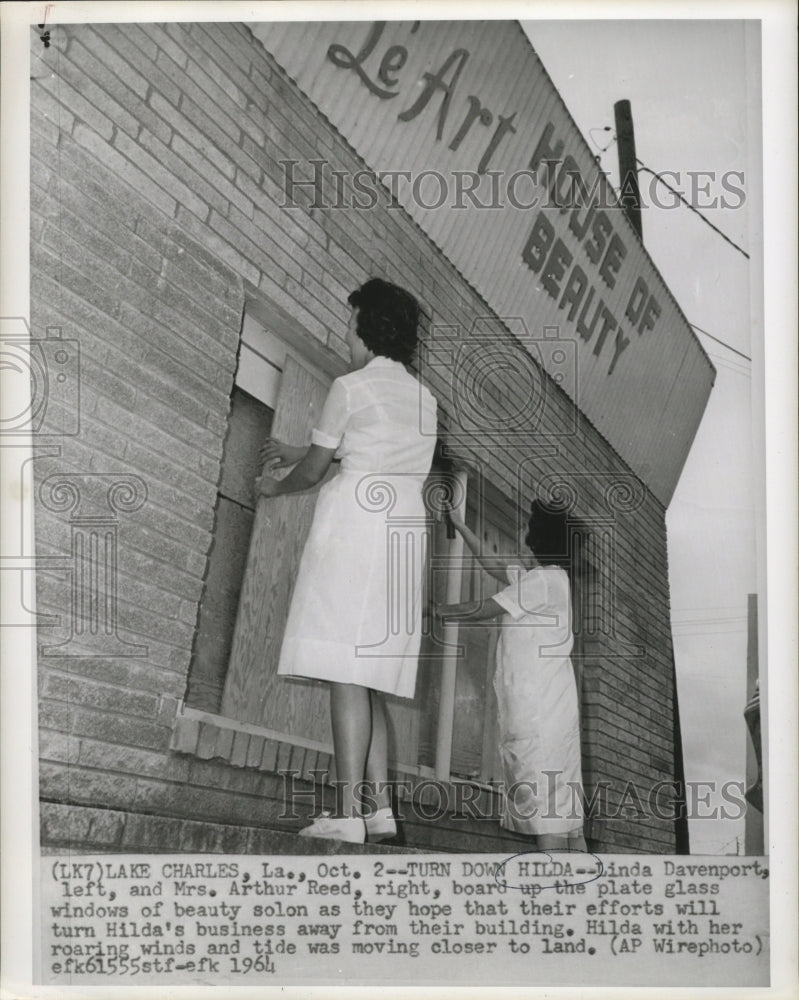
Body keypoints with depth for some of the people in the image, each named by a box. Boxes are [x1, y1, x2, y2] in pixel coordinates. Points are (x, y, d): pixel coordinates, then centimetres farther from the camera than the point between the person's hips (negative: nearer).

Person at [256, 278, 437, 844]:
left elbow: (314, 472, 6)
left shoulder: (350, 387, 0)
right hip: (406, 529, 7)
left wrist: (275, 487, 27)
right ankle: (379, 805, 2)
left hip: (355, 521, -7)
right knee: (371, 675, 9)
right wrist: (301, 454, 40)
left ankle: (347, 813, -16)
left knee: (347, 673, -11)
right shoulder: (424, 398, 21)